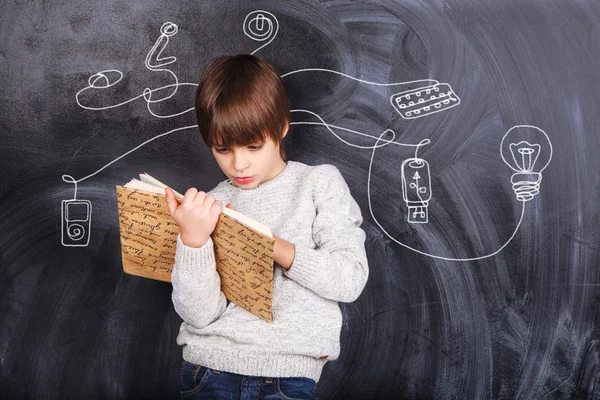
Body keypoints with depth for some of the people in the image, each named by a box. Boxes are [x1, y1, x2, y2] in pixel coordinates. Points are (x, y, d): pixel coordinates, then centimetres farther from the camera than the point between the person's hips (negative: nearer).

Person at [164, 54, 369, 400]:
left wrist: (272, 244, -11)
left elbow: (351, 279, -3)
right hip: (209, 365, 2)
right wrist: (193, 239, -15)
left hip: (289, 371, -1)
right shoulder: (210, 206, 8)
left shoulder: (320, 183, 7)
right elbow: (199, 314, -1)